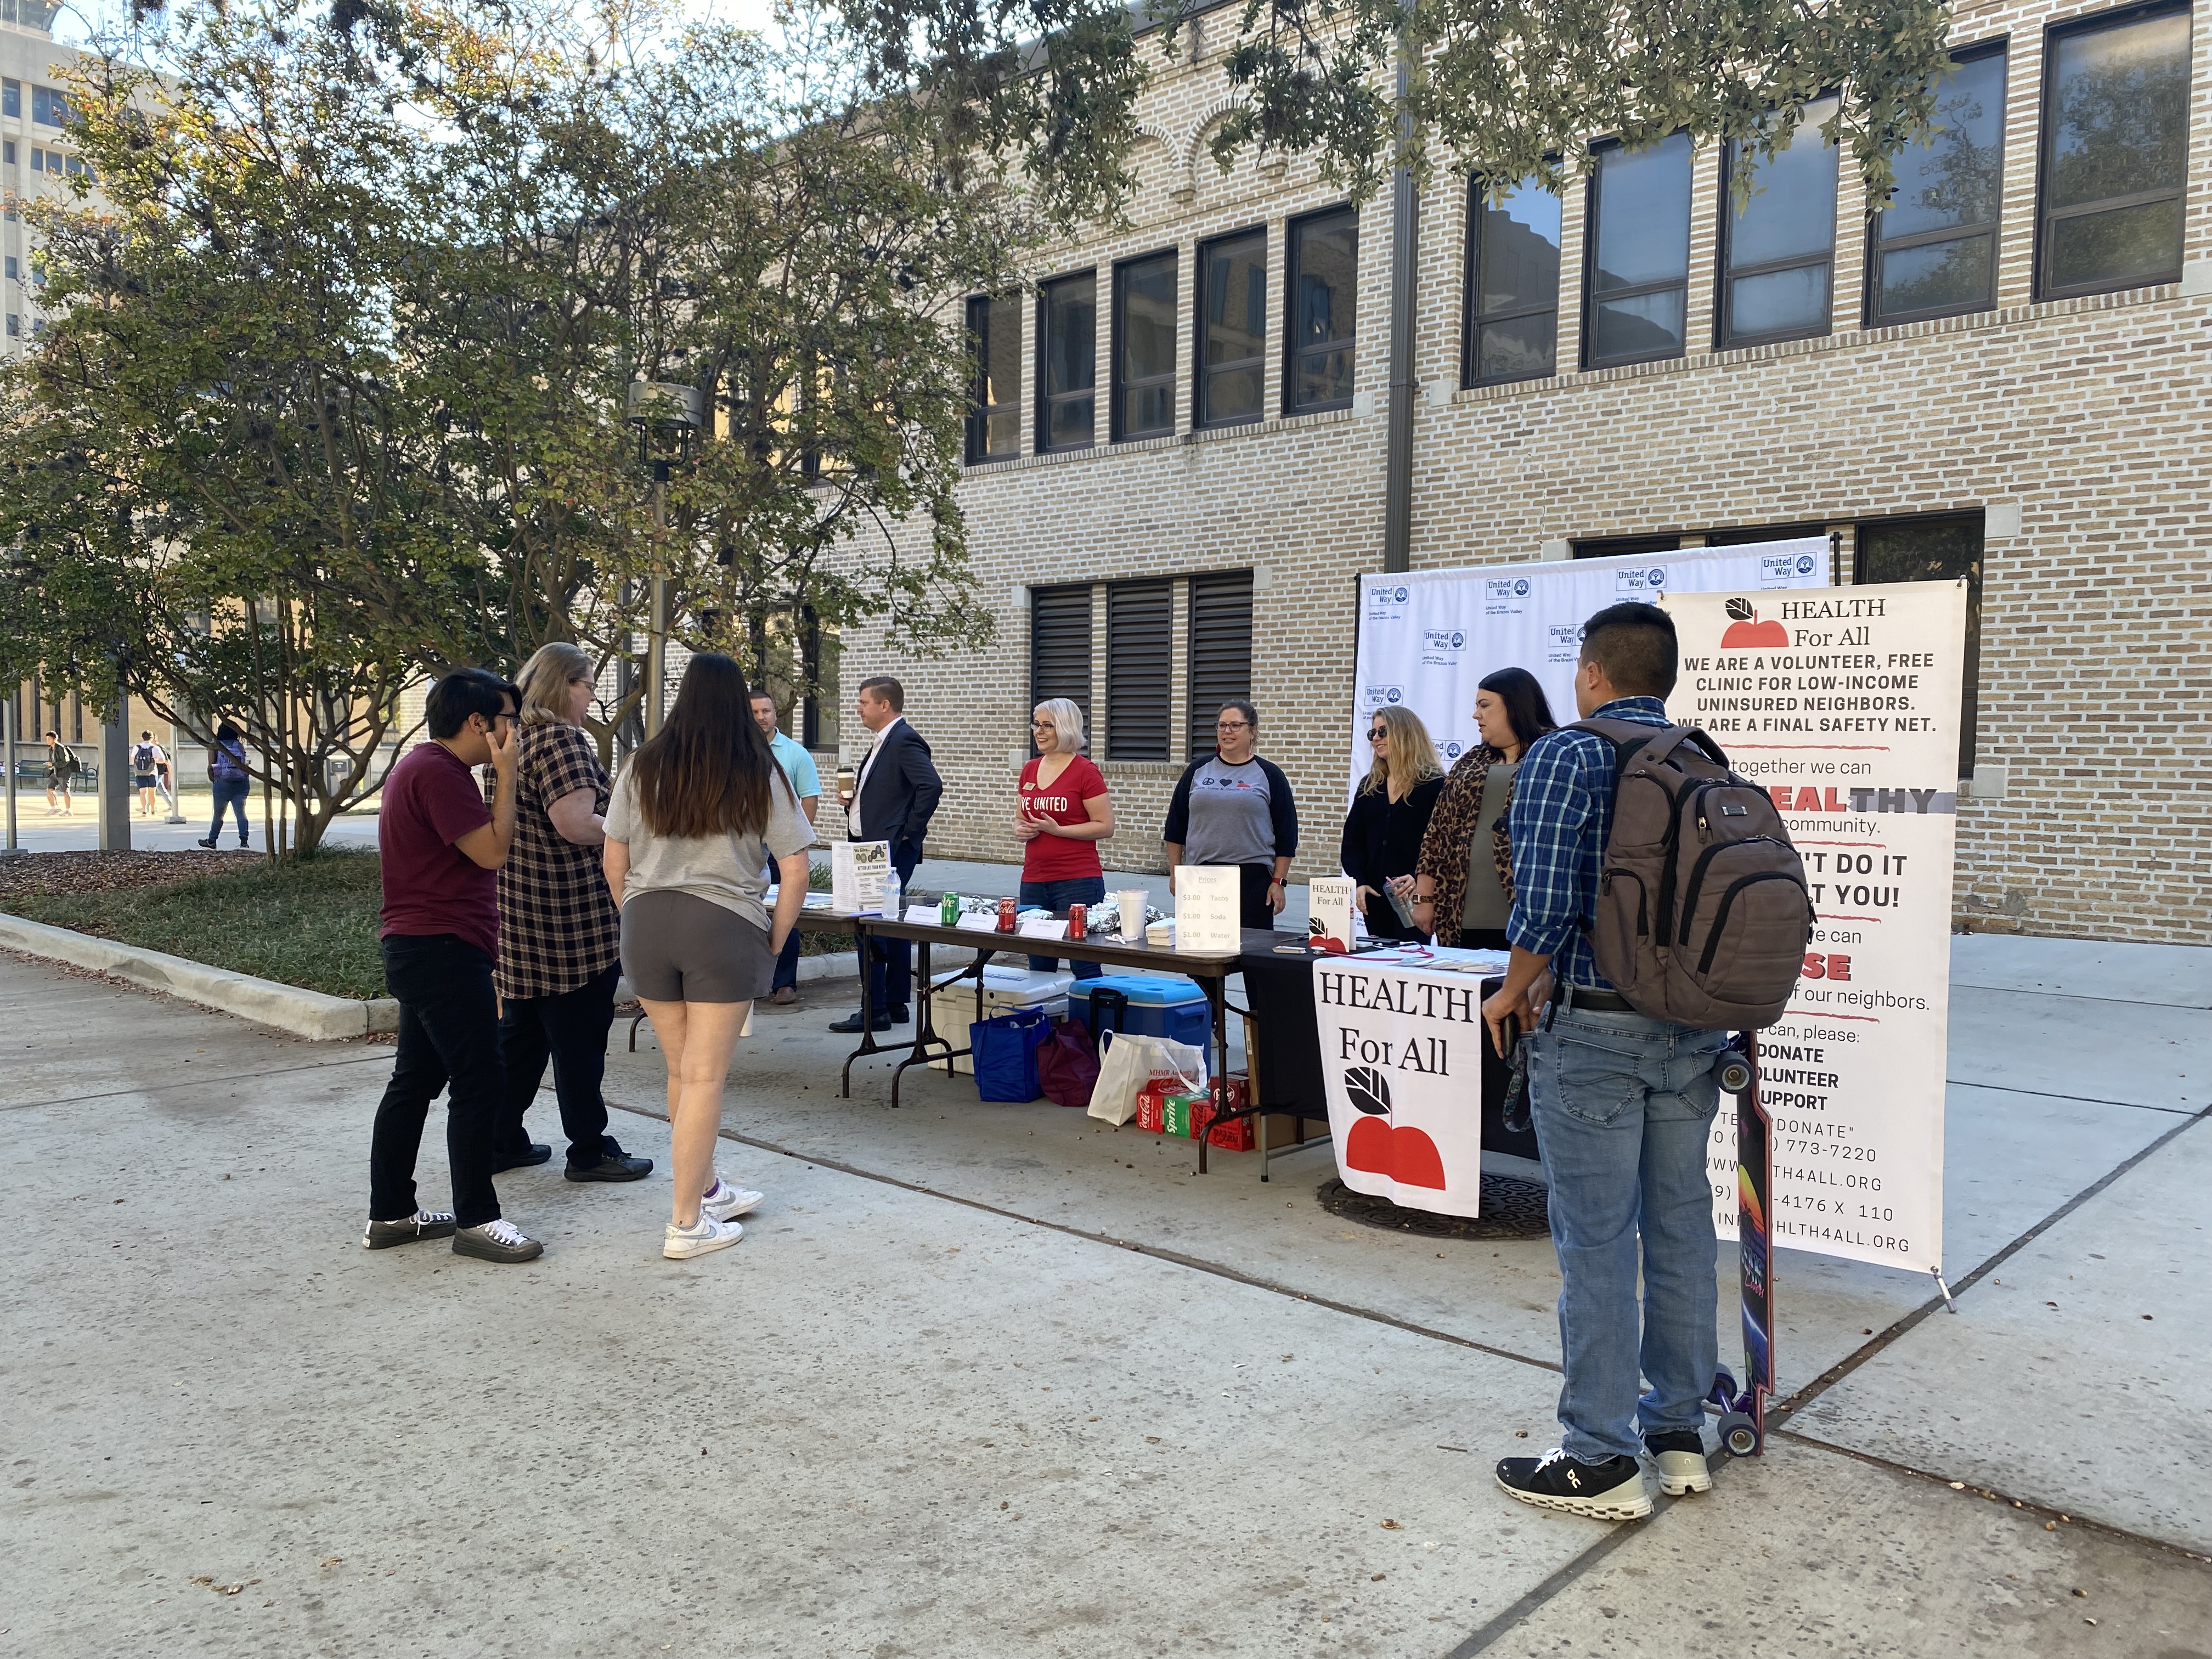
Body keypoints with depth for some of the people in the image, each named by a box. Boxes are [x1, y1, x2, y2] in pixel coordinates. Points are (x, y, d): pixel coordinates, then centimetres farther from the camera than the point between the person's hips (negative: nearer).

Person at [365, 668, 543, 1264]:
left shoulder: (425, 767, 18)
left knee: (416, 1080, 14)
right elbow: (492, 851, -18)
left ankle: (390, 1213, 22)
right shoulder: (438, 773, -17)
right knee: (478, 1083, -6)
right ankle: (477, 1220, 2)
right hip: (444, 952, -11)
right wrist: (506, 773, -13)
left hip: (420, 949, 11)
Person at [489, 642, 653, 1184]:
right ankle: (589, 1151, 9)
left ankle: (502, 1141, 23)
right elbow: (575, 824, -23)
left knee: (521, 1032, 16)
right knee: (579, 1036, 0)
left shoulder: (513, 737, 14)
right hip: (570, 917, -9)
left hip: (518, 913, 9)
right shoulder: (561, 740, -15)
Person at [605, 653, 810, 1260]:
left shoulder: (643, 767, 4)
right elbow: (796, 873, -4)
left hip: (646, 922, 3)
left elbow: (614, 864, 6)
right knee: (704, 1077, 1)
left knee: (683, 1068, 17)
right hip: (726, 926, -3)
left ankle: (708, 1189, 32)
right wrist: (774, 944, 5)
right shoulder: (760, 775, -1)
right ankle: (687, 1224, 6)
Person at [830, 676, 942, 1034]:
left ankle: (875, 1010, -7)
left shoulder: (905, 741, -14)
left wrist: (909, 832, -19)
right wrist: (854, 797, 9)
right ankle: (895, 1005, 20)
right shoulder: (884, 741, 18)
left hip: (891, 849, -11)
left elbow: (932, 785, -25)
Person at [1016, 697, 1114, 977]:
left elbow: (1106, 826, -9)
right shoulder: (1030, 770, 12)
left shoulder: (1085, 771, -8)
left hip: (1078, 881, -6)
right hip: (1033, 881, 7)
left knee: (1085, 968, -2)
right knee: (1039, 967, 12)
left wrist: (1058, 830, -18)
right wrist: (1020, 829, -1)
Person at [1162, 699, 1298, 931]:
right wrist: (1174, 873, 9)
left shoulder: (1269, 775, 4)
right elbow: (1176, 826, 14)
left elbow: (1286, 834, 3)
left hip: (1253, 879, -2)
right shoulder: (1198, 770, 10)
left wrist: (1278, 882, -3)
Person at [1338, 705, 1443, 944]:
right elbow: (1352, 841, 10)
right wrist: (1359, 882, -5)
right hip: (1375, 898, 6)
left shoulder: (1435, 786, -3)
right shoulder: (1369, 786, 14)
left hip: (1416, 900, -5)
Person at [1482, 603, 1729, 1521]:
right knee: (1681, 1224, 15)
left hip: (1594, 1032, -6)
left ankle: (1601, 1462, 12)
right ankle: (1680, 1432, 29)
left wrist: (1515, 991, -2)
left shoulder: (1563, 757, -11)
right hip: (1694, 1029, 7)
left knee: (1596, 1240, 2)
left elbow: (1544, 905, -20)